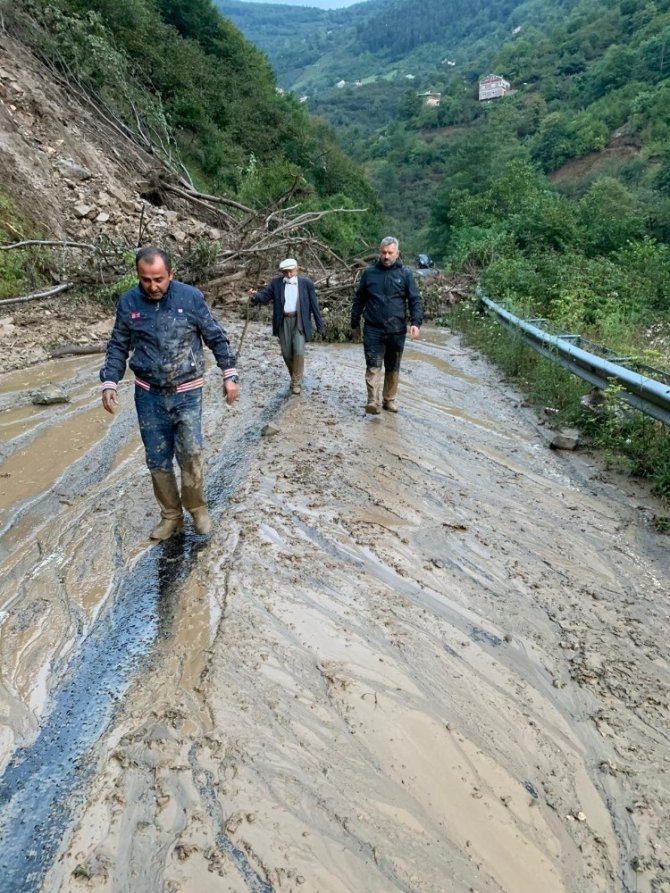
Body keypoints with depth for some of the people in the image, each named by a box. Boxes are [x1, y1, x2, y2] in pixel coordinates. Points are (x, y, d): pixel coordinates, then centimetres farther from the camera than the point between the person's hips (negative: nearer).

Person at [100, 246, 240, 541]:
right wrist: (109, 383, -2)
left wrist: (229, 375, -2)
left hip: (187, 393, -2)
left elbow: (216, 337, 1)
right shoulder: (128, 303, -1)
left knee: (190, 455, -6)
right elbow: (118, 346, 8)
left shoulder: (191, 297, -7)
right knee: (157, 460, 8)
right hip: (148, 395, 2)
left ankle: (197, 508, 21)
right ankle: (171, 516, 26)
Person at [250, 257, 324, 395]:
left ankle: (296, 382, 3)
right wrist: (255, 296, -29)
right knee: (287, 353, 8)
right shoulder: (276, 282, 1)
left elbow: (314, 305, 0)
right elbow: (265, 295, -5)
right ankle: (295, 376, 32)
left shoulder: (306, 283, -3)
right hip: (283, 322, 2)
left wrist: (319, 325, 0)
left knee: (299, 352, -12)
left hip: (299, 321, -2)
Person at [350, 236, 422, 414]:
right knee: (373, 366, -11)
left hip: (396, 331, 1)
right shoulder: (369, 273, 5)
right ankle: (373, 401, -14)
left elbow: (415, 300, 1)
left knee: (393, 368, 11)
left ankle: (389, 399, 25)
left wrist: (416, 322, -14)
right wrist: (354, 324, 13)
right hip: (373, 330, -1)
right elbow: (358, 300, 11)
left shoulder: (405, 274, 2)